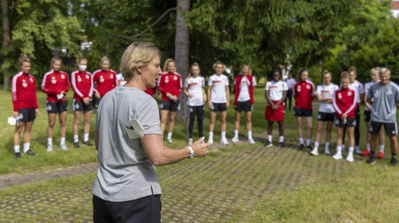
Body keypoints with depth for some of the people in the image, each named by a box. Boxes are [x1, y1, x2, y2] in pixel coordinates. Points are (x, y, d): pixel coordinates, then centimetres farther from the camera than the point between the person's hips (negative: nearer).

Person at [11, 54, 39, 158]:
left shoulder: (32, 78, 11)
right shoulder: (17, 78, -8)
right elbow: (14, 94, -9)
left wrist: (36, 107, 13)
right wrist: (15, 110, -12)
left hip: (31, 108, 6)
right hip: (21, 108, -6)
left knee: (28, 129, 11)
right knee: (18, 129, 0)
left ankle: (27, 149, 20)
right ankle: (17, 151, 5)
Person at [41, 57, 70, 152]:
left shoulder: (64, 74, 4)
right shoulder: (48, 75, -5)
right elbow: (43, 88, -3)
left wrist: (63, 91, -7)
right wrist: (54, 92, -16)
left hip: (63, 101, 3)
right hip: (52, 101, -3)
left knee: (63, 122, 5)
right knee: (51, 123, 0)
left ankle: (62, 143, 15)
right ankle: (49, 144, 11)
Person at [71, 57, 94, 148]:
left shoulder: (89, 75, 10)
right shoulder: (74, 74, -1)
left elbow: (91, 87, 5)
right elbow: (75, 87, -7)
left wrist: (88, 97, -11)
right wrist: (83, 97, -14)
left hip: (88, 100, 4)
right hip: (78, 100, -4)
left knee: (87, 121, 6)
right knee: (76, 121, -1)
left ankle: (86, 139, 15)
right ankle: (76, 141, 4)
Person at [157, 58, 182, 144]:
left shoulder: (177, 76, 2)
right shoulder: (163, 75, -4)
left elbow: (180, 88, 9)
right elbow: (159, 86, 0)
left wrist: (176, 95, -7)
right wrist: (166, 93, -14)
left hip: (174, 100, 3)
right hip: (165, 100, -3)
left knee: (172, 119, 10)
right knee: (163, 119, -8)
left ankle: (169, 137, 22)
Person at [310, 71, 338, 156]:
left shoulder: (335, 87, 3)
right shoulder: (320, 87, 6)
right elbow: (319, 98, -7)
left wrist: (324, 100, -9)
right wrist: (330, 98, -9)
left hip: (332, 111, 0)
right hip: (322, 111, 0)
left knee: (329, 130, 7)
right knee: (319, 130, -2)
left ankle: (327, 148, 16)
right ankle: (316, 149, -2)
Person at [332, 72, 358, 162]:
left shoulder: (353, 91, 0)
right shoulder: (336, 92, 4)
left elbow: (354, 104, -3)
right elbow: (334, 103, -1)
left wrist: (346, 113, -10)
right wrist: (341, 114, -12)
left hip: (350, 116, -2)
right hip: (339, 116, 2)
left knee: (350, 135, 3)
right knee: (339, 135, 7)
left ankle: (350, 154, 9)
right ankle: (339, 153, 16)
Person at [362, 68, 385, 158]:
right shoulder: (367, 84, 12)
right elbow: (365, 97, 4)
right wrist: (367, 104, -16)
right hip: (368, 110, 4)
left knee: (380, 130, -2)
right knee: (369, 130, 9)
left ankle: (381, 151, 2)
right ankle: (368, 149, 18)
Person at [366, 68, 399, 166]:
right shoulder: (374, 87, 0)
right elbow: (368, 99, 13)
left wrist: (389, 107, -1)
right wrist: (377, 106, 5)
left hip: (390, 118, -2)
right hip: (375, 117, 2)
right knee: (373, 136, 10)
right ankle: (372, 157, 25)